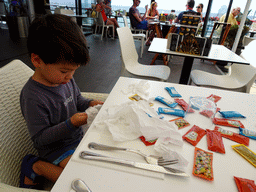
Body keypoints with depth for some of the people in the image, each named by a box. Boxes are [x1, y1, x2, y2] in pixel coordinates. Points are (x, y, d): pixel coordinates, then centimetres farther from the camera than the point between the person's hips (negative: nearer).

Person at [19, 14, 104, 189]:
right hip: (56, 148, -8)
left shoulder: (66, 78, -6)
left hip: (77, 137, 8)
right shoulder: (33, 97, -28)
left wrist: (90, 104, -8)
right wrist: (71, 123, -29)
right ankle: (36, 166, -1)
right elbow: (40, 138, -20)